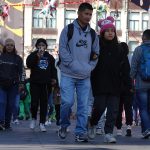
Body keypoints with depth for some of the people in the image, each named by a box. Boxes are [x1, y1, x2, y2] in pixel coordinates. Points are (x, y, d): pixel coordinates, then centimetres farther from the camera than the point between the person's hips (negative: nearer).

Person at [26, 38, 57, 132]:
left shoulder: (49, 57, 12)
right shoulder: (33, 55, 6)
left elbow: (53, 69, 17)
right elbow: (29, 64, -12)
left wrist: (54, 78, 3)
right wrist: (37, 56, -20)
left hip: (46, 84, 2)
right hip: (35, 83, -2)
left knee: (44, 103, 1)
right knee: (34, 102, -10)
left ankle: (42, 123, 5)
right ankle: (34, 118, 16)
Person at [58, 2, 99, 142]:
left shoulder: (92, 33, 12)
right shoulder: (68, 29, 0)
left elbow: (95, 53, 16)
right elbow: (62, 49, -5)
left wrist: (89, 67, 0)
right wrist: (74, 65, -13)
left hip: (85, 77, 3)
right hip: (68, 74, -3)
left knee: (83, 106, 0)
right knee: (67, 102, -10)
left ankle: (81, 132, 7)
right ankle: (64, 126, 14)